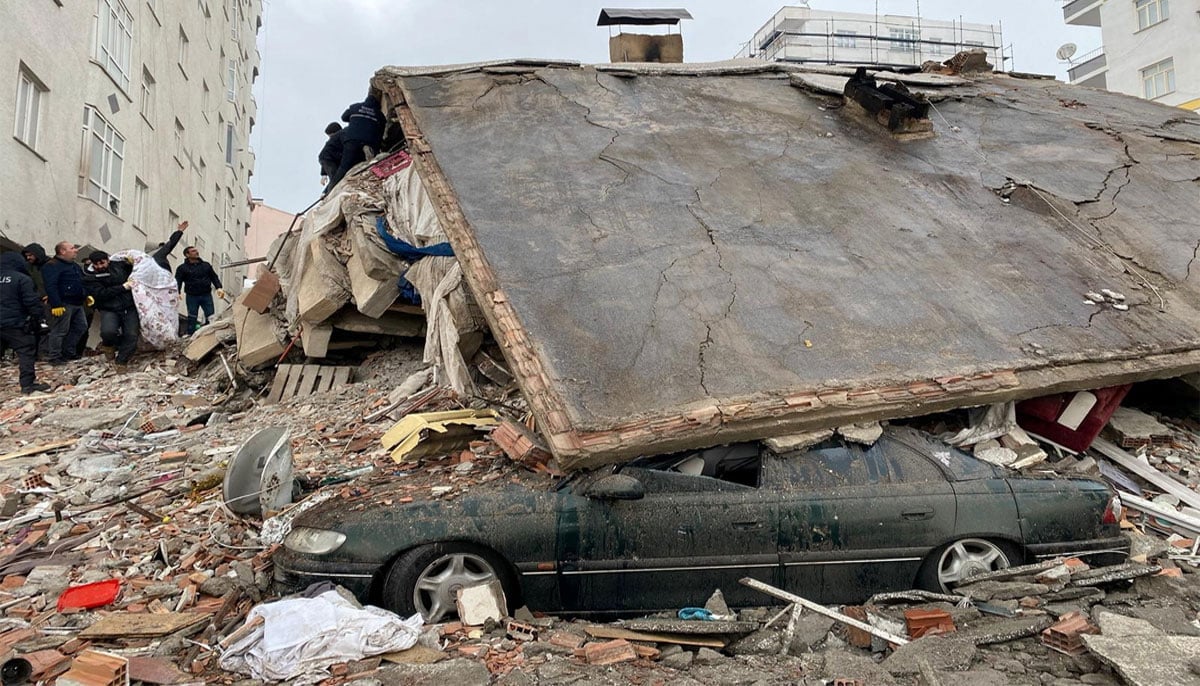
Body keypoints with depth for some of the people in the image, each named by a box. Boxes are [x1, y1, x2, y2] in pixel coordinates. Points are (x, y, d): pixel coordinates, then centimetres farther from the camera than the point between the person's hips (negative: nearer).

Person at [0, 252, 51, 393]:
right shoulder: (22, 279, -9)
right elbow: (31, 302, -13)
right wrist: (38, 318, -4)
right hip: (14, 323, -6)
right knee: (26, 351, -2)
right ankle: (28, 384, -7)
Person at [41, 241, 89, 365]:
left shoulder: (74, 266, 19)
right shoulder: (52, 266, -12)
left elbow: (82, 283, 29)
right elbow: (51, 286, -20)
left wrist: (86, 295, 16)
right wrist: (56, 304, -26)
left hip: (77, 303, 10)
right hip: (64, 304, -10)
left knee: (81, 327, 12)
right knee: (60, 330, -6)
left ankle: (69, 352, 21)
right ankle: (54, 356, 1)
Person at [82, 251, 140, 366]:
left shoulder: (118, 266, 8)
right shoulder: (89, 278, 1)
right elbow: (102, 294, -15)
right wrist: (123, 287, -18)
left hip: (130, 309, 2)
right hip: (109, 310, -2)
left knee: (132, 335, -11)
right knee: (108, 332, -27)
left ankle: (121, 362, 3)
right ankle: (113, 344, 9)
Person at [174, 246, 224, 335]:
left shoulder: (206, 265, 14)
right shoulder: (182, 268, 5)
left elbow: (214, 277, 14)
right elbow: (177, 281, -2)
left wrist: (219, 288, -3)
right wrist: (177, 293, -19)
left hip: (206, 295, 2)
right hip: (192, 296, -2)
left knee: (210, 317, -3)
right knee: (192, 317, 0)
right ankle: (190, 335, 6)